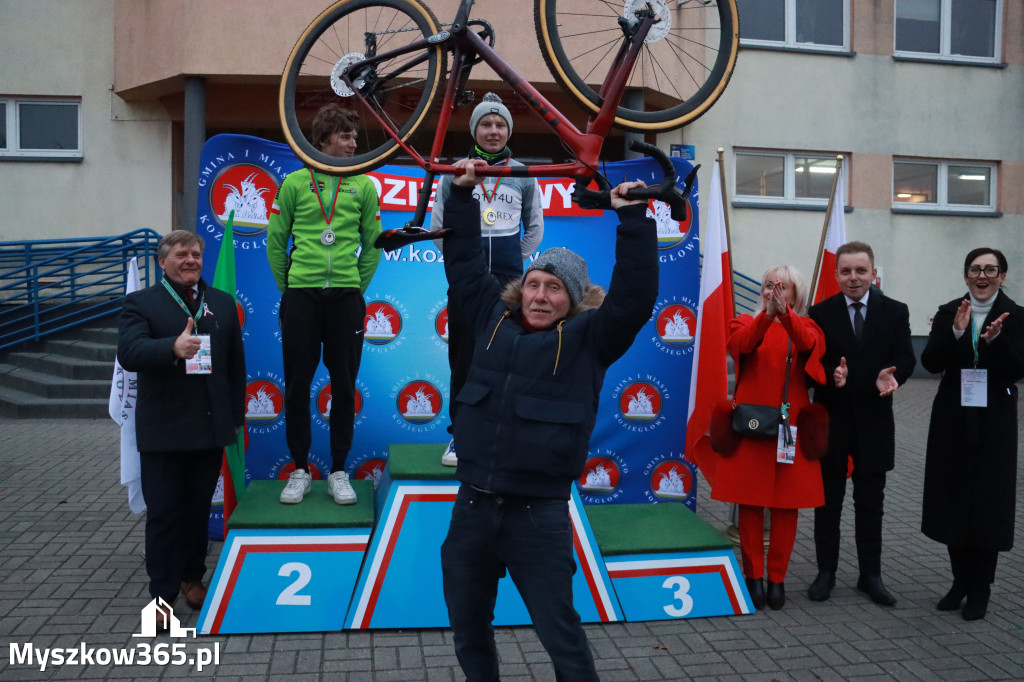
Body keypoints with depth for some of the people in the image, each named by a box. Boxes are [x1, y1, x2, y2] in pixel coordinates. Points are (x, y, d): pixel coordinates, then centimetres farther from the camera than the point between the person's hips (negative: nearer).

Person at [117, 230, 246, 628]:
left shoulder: (222, 303, 10)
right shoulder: (140, 304, -1)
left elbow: (236, 363, 12)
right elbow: (128, 354, -19)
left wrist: (236, 415, 9)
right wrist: (173, 348, -37)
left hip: (210, 428, 3)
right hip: (163, 431, -3)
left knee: (199, 510, 14)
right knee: (164, 514, 2)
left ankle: (191, 578, 30)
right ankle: (163, 595, 14)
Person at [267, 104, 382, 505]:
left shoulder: (363, 186, 6)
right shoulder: (296, 182, 4)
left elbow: (373, 245, 10)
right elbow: (275, 241, 8)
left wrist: (357, 287, 6)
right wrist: (289, 288, 6)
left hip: (346, 298, 1)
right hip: (301, 296, 0)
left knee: (344, 386, 3)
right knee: (297, 385, 3)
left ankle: (338, 472, 15)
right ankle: (300, 470, 18)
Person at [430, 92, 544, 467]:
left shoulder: (524, 176, 8)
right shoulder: (454, 173, 5)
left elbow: (535, 228, 18)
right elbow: (438, 225, 12)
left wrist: (513, 261, 11)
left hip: (509, 282, 1)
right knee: (462, 361, 3)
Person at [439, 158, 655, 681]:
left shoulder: (588, 339, -3)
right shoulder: (495, 319, 7)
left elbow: (634, 297, -16)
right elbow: (464, 263, 15)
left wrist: (632, 219, -19)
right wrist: (462, 195, 15)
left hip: (539, 513, -4)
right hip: (472, 505, 4)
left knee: (560, 635, 8)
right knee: (467, 629, 19)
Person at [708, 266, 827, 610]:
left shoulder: (805, 327, 9)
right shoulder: (746, 322, 8)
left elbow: (810, 345, -16)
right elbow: (741, 343, -16)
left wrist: (784, 314, -32)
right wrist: (766, 315, -32)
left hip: (791, 428, 1)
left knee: (787, 505, 4)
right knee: (750, 503, 2)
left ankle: (777, 577, 16)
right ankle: (753, 576, 14)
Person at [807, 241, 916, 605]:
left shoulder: (895, 312, 2)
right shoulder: (820, 313, -1)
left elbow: (905, 358, -3)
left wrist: (891, 376, -25)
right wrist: (831, 375, -25)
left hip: (874, 420, 1)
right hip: (831, 418, 0)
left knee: (870, 502, 10)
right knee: (828, 500, 9)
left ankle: (870, 575, 23)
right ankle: (826, 572, 22)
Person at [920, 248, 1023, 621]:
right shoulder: (948, 313, 3)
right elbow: (931, 362, -7)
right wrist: (955, 332, -22)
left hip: (994, 422, -2)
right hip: (953, 419, 2)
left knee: (987, 501, 2)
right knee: (953, 498, 7)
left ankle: (980, 588, 15)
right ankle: (961, 579, 23)